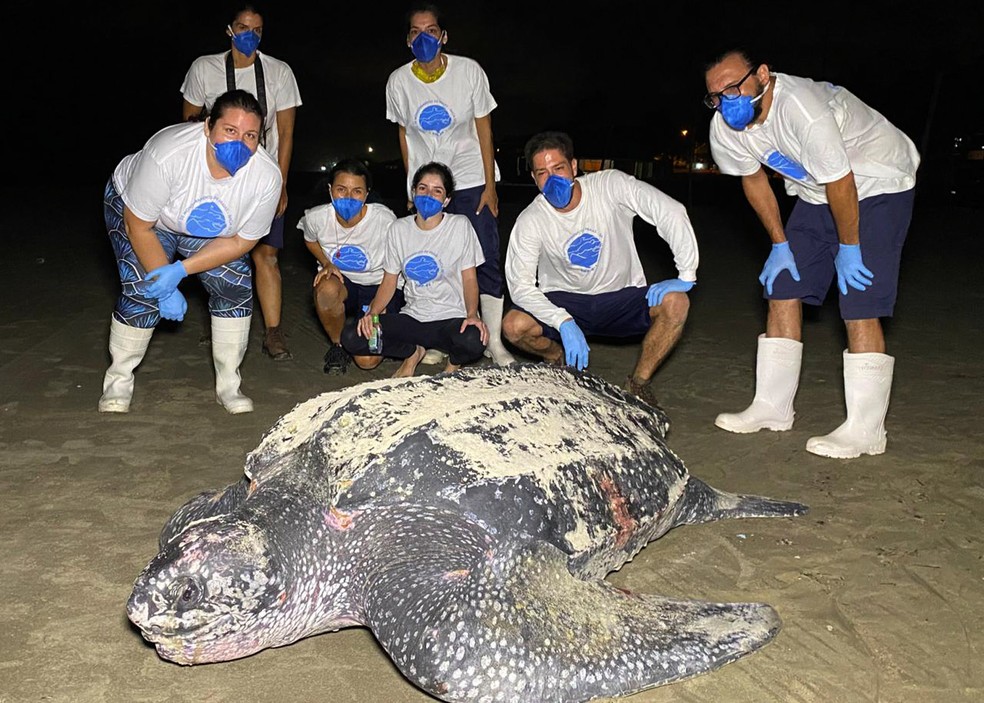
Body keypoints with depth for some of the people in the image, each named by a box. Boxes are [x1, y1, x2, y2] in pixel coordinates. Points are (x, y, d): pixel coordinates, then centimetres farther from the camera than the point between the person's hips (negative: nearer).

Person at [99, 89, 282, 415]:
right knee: (144, 291, -19)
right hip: (134, 208, -3)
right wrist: (167, 289, -24)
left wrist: (180, 270, -28)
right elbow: (139, 227, -27)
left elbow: (241, 241, -19)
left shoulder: (267, 177, -30)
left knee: (237, 287, -12)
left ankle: (228, 385, 4)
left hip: (211, 231, 3)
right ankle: (118, 381, 4)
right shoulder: (167, 153, -39)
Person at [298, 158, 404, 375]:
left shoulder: (385, 219, -24)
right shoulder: (316, 217, -15)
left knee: (367, 360, -18)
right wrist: (327, 264, -8)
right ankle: (337, 343, -5)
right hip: (342, 280, 2)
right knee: (326, 289, -37)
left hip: (379, 286, -2)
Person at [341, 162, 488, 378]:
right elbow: (389, 282, 8)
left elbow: (469, 278, -3)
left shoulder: (460, 226, -2)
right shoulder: (399, 229, 6)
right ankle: (413, 352, 7)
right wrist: (372, 313, -11)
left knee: (474, 341, -38)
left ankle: (454, 360, 2)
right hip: (412, 318, 3)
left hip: (451, 318, -3)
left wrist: (472, 315, -22)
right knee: (352, 336, -19)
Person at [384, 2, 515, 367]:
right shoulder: (399, 81, -4)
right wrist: (412, 188, 6)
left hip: (471, 179, -1)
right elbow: (404, 134, 7)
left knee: (487, 261, -6)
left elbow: (483, 129, -4)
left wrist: (490, 186, -8)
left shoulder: (469, 70, -9)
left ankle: (494, 343, 2)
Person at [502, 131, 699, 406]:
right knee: (514, 326, -26)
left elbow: (671, 212, -20)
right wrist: (564, 322, -35)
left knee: (675, 302, -28)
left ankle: (638, 382, -6)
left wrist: (686, 276, -26)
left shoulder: (610, 185, -16)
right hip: (563, 301, 0)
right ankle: (565, 362, 8)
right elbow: (520, 285, -20)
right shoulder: (530, 221, -14)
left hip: (622, 298, 0)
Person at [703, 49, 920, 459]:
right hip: (815, 192, 7)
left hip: (878, 182, -7)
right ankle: (772, 408, 11)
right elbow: (753, 179, 4)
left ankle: (864, 431, -8)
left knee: (860, 307, -14)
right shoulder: (725, 129, -12)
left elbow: (841, 185, -28)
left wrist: (848, 248, -18)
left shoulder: (801, 108, -35)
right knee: (782, 290, 1)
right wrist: (780, 244, 3)